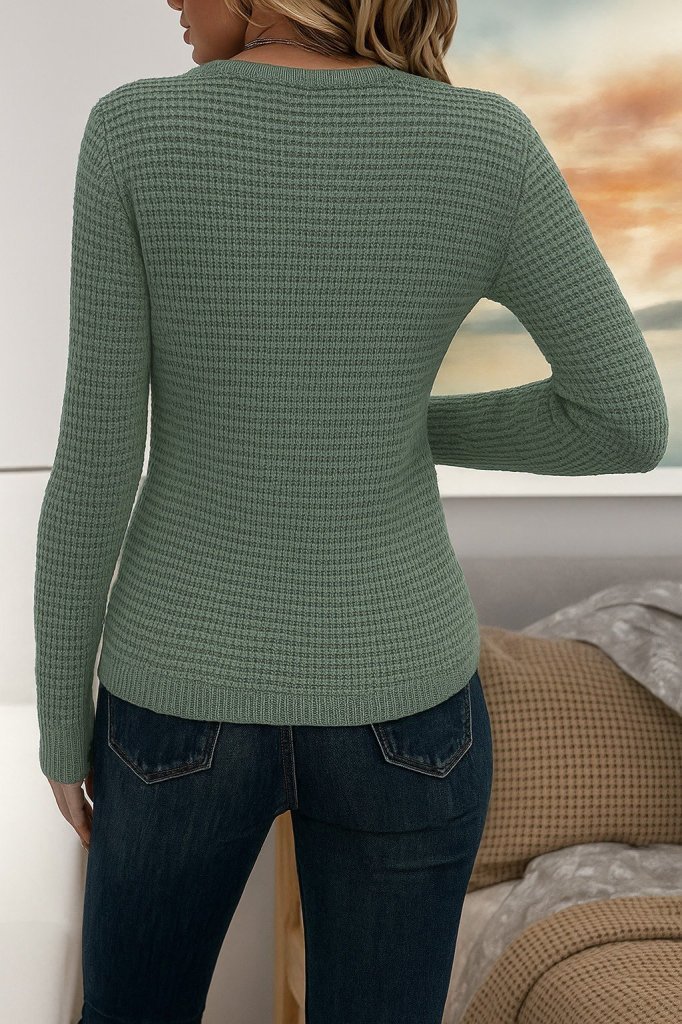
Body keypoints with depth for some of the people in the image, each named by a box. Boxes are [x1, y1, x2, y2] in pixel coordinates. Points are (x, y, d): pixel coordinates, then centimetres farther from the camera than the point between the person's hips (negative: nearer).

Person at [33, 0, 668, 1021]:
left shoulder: (135, 132, -14)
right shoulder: (486, 142, -11)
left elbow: (95, 460, -12)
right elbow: (629, 422, -7)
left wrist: (61, 714, 2)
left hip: (191, 689, 0)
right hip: (396, 692, 1)